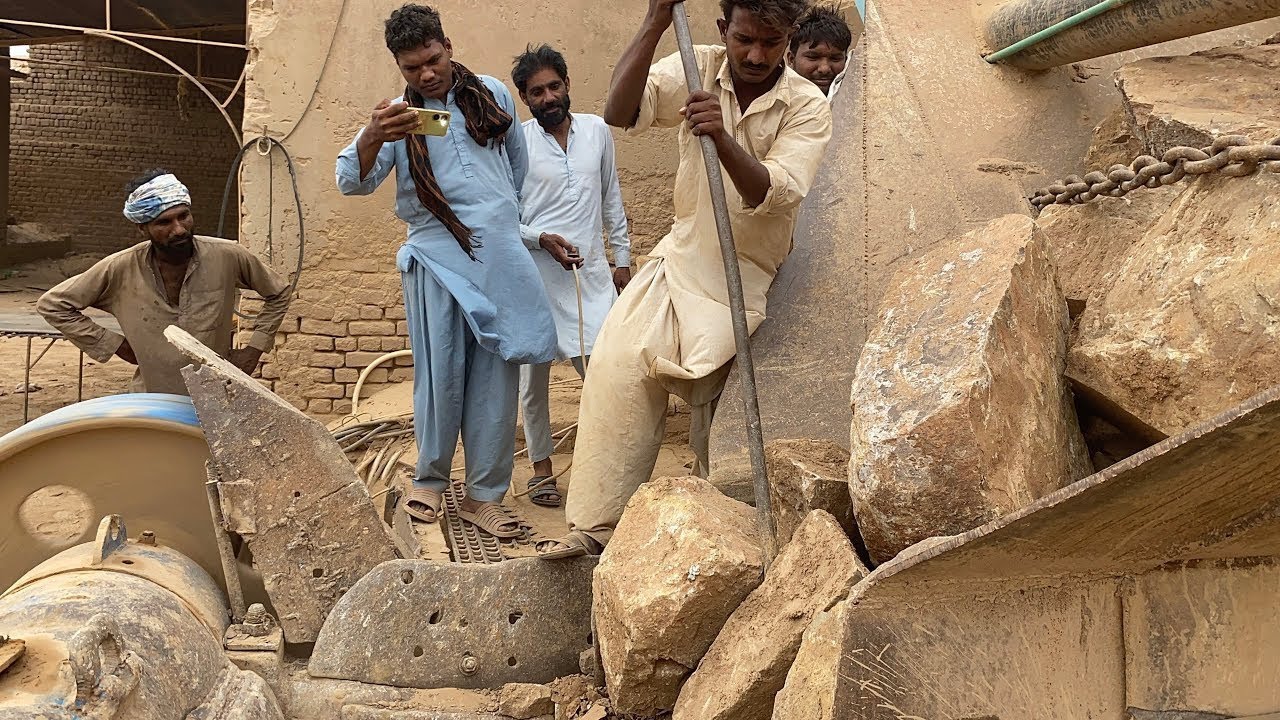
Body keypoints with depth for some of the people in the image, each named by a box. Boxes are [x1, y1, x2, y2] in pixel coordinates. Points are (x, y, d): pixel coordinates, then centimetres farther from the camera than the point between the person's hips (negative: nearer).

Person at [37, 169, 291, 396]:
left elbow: (278, 293, 8)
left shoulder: (227, 257, -9)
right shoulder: (121, 269, -9)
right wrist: (113, 343, -3)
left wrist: (255, 348, 0)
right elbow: (53, 305, 1)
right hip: (151, 403, 1)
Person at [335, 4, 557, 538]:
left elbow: (518, 163, 25)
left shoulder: (493, 94, 11)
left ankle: (483, 496, 8)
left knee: (497, 374, 1)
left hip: (501, 257, 2)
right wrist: (373, 137, -32)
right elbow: (351, 181, -12)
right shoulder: (399, 117, 3)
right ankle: (430, 480, 16)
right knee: (440, 372, -3)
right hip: (437, 258, -2)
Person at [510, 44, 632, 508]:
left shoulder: (596, 131, 7)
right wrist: (541, 239, -17)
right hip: (537, 274, -2)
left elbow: (612, 199, 15)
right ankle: (541, 466, 21)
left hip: (590, 273, 2)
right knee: (533, 373, 6)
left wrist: (622, 258, 14)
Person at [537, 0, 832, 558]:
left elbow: (770, 194, -24)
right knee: (618, 360, -16)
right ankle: (598, 520, -13)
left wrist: (722, 138, -41)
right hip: (681, 254, 3)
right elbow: (620, 113, -18)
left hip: (743, 276, -2)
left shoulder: (808, 107, -10)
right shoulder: (698, 70, -3)